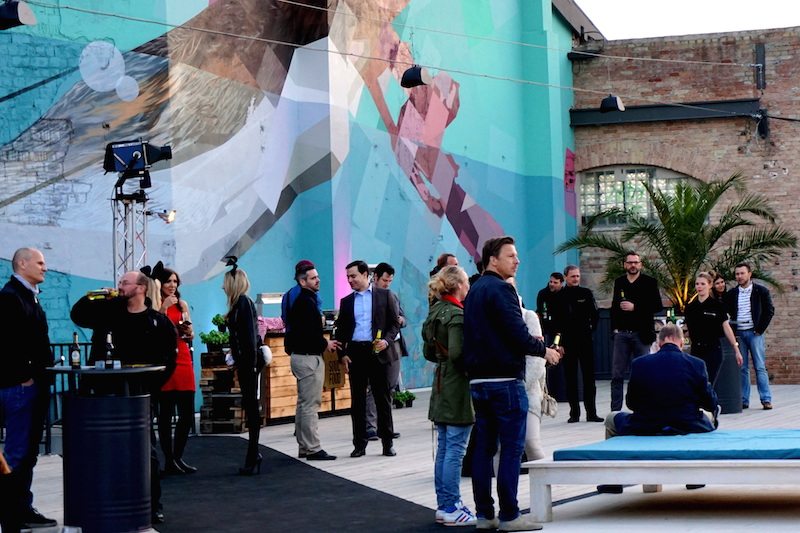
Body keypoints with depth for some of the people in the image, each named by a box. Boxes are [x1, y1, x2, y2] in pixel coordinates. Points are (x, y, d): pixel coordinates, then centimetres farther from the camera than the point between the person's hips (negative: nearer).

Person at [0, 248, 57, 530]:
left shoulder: (29, 296, 18)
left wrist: (46, 370, 12)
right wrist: (24, 377, -19)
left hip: (36, 384, 10)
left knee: (29, 452, 13)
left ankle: (23, 509, 19)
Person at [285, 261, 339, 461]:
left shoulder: (301, 301, 15)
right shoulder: (306, 302, -16)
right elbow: (307, 334, -24)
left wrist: (324, 342, 11)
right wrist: (325, 344, -9)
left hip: (300, 356, 11)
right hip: (309, 357, -11)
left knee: (303, 404, 14)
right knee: (311, 405, -8)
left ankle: (304, 447, 20)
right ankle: (313, 449, -7)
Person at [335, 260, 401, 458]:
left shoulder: (384, 296, 4)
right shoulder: (346, 301, 13)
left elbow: (395, 322, 3)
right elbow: (341, 330, 13)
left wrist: (387, 340, -14)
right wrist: (342, 354, 2)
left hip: (378, 352, -3)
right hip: (355, 353, 3)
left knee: (383, 399, 1)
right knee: (357, 401, 4)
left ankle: (387, 443, 7)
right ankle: (359, 444, 9)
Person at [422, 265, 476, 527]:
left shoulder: (435, 312, 11)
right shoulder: (457, 315, -16)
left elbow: (428, 352, 17)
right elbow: (458, 353, -24)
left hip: (441, 385, 9)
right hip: (458, 387, -9)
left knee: (444, 449, 12)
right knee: (455, 450, -4)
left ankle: (444, 505, 18)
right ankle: (451, 509, -1)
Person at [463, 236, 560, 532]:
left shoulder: (474, 291, 16)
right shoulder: (500, 289, -12)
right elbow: (517, 333, -18)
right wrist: (544, 350, -2)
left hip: (478, 380, 9)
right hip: (505, 379, -9)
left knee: (484, 447, 9)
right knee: (511, 448, -4)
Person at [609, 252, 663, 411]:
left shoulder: (649, 282, 1)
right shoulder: (619, 282, 11)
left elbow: (657, 306, -6)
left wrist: (635, 307, -15)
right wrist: (615, 327, 9)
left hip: (640, 334, -3)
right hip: (622, 333, 3)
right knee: (617, 375, 0)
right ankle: (615, 411, 3)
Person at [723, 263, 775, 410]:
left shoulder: (761, 291, 1)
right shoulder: (731, 294, 9)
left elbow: (769, 311, 0)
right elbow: (726, 314, 13)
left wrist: (760, 329, -6)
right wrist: (732, 333, 3)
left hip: (754, 333, -3)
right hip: (738, 334, 3)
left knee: (760, 367, -4)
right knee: (742, 368, 2)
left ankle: (766, 399, -3)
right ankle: (743, 400, 4)